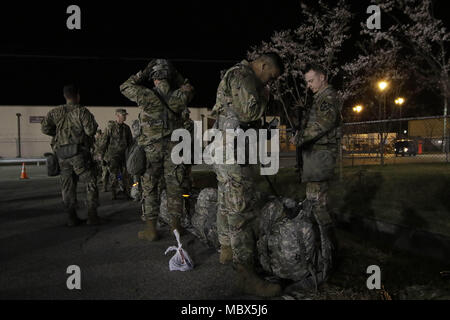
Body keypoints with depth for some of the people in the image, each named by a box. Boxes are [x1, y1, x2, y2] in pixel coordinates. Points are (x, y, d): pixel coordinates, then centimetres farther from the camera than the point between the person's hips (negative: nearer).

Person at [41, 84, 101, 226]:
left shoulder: (56, 112, 9)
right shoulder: (82, 111, -4)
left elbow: (45, 128, 3)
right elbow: (91, 130, -13)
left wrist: (58, 133, 18)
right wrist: (91, 121, 8)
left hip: (62, 154, 4)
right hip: (79, 153, -4)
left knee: (68, 185, 10)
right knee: (90, 182, 4)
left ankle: (72, 218, 10)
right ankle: (92, 215, -3)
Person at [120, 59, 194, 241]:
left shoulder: (146, 95, -11)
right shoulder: (179, 97, -4)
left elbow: (125, 87, 7)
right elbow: (188, 88, 21)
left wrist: (143, 73, 7)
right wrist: (174, 75, 13)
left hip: (152, 148, -2)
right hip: (174, 147, 2)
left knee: (150, 188, 6)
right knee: (174, 187, 11)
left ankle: (151, 229, 10)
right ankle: (176, 225, 21)